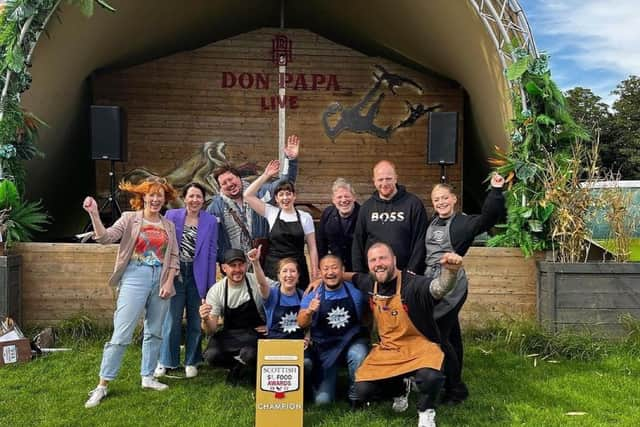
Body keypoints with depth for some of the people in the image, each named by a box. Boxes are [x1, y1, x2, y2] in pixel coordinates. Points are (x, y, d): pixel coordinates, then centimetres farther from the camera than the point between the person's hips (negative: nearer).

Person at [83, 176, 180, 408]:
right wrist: (94, 215, -26)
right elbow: (106, 237, -12)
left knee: (154, 332, 11)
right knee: (121, 334, -7)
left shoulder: (169, 226, 11)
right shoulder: (130, 218, 2)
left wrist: (169, 282, -3)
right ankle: (102, 385, 2)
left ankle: (147, 377, 25)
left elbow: (174, 258, 8)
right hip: (135, 277, -4)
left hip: (160, 280, 4)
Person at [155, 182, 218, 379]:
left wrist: (211, 285, 0)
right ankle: (165, 361, 20)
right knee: (172, 319, 3)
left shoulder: (211, 222, 1)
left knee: (196, 320, 9)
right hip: (175, 273, 0)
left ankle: (191, 362, 24)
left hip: (198, 276, 1)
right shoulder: (171, 216, 1)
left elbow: (212, 253, 2)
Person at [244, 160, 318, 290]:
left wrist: (315, 273, -1)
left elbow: (312, 247, 4)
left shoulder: (305, 217, 1)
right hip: (273, 268, 1)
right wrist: (265, 175, -6)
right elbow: (248, 195, -2)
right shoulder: (271, 213, 4)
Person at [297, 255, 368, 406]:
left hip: (352, 342, 0)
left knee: (358, 355, -35)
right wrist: (309, 312, -34)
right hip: (325, 348, 0)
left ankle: (356, 396, -8)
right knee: (322, 400, -9)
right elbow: (301, 324, -13)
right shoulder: (312, 295, -4)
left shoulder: (355, 292, -5)